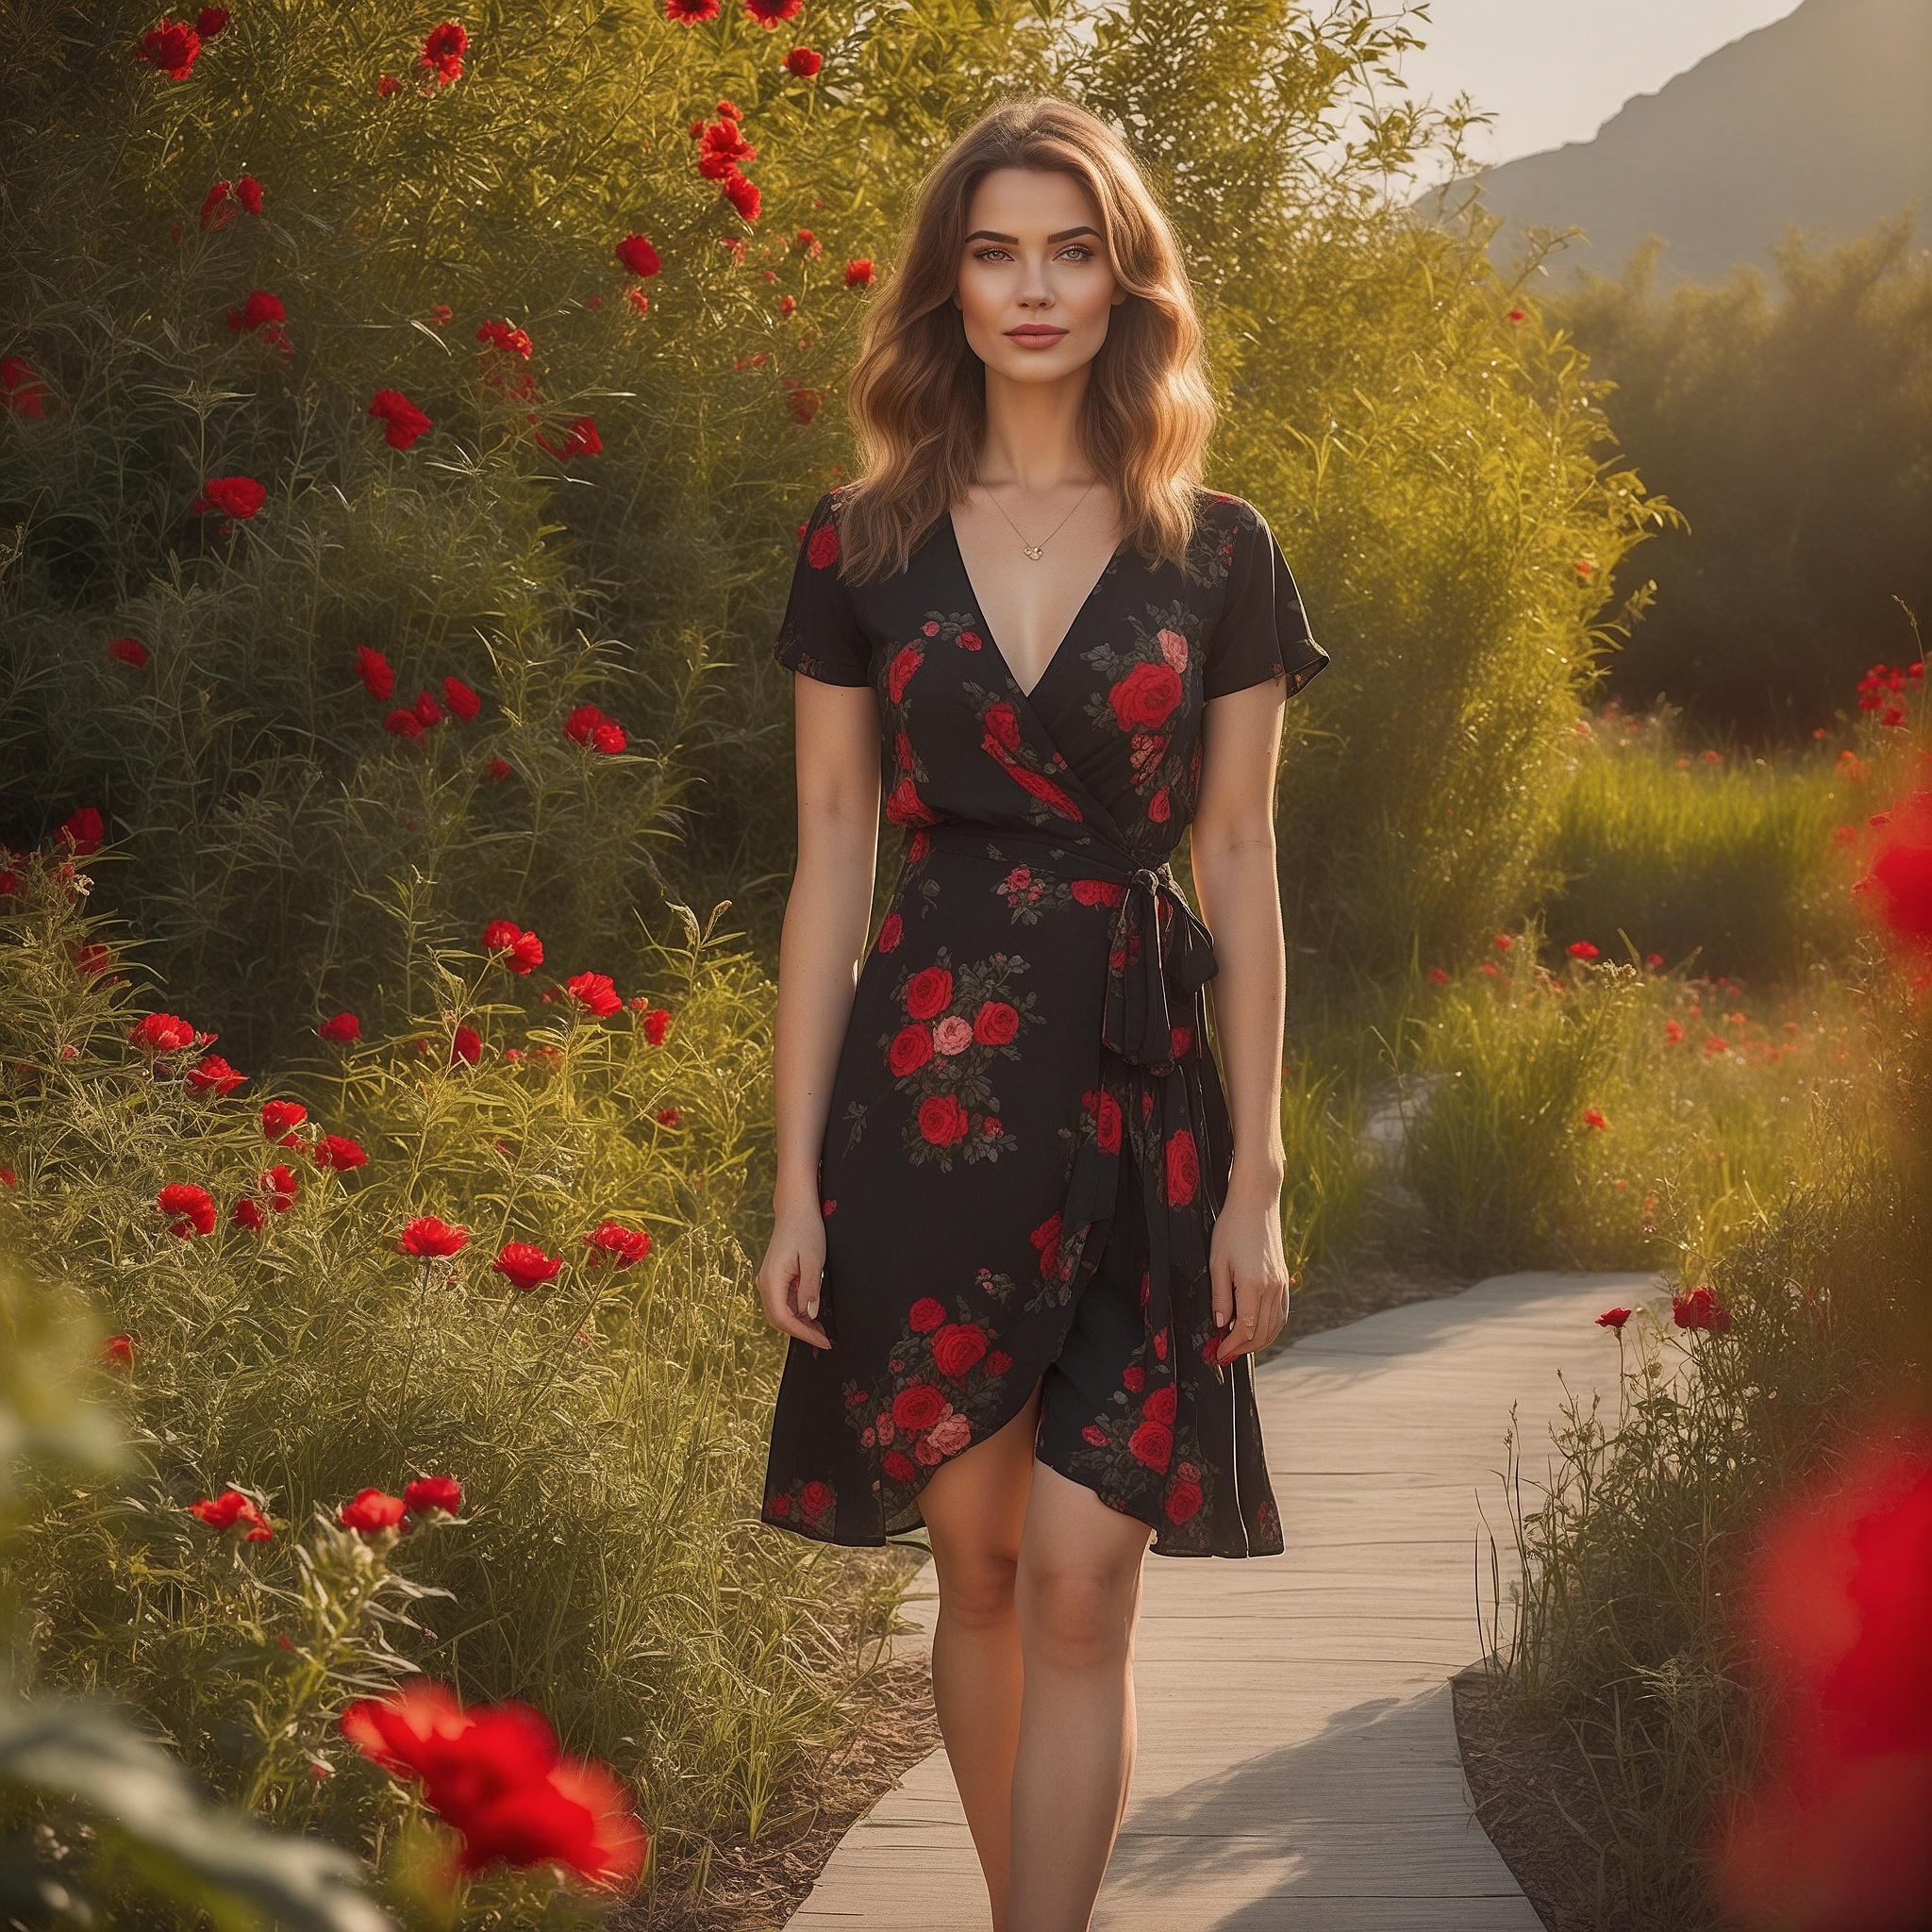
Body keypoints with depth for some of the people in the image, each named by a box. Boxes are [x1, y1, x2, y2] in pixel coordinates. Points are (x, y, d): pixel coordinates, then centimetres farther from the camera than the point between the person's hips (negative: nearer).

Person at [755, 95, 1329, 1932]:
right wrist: (795, 1181, 0)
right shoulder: (860, 545, 4)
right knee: (979, 1568, 8)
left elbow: (1239, 869, 5)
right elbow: (829, 862, 4)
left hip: (1137, 1095, -1)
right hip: (926, 1088, 1)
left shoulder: (1218, 555, 3)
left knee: (1082, 1585, -6)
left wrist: (1256, 1176, 1)